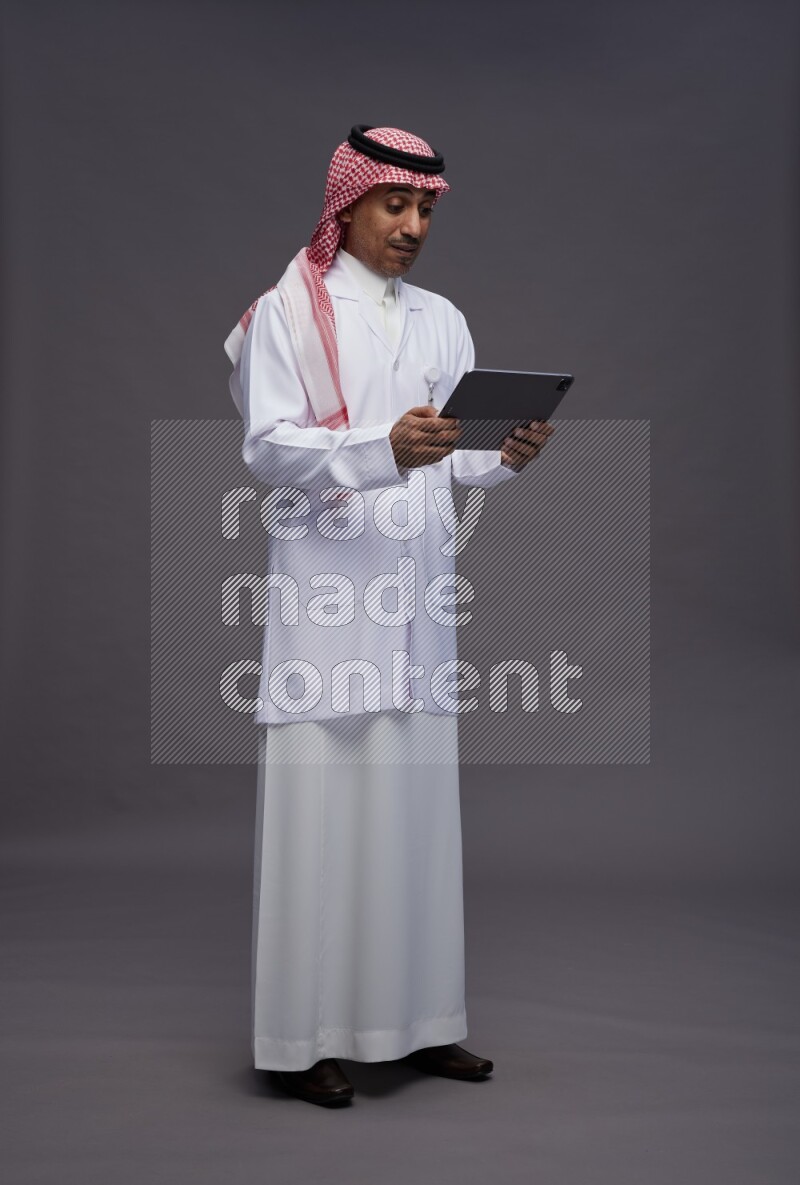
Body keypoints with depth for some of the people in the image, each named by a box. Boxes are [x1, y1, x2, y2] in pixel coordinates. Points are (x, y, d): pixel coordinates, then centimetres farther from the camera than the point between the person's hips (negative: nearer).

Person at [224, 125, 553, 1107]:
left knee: (417, 802, 7)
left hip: (418, 589, 5)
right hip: (325, 589, -5)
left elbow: (458, 456, 12)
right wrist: (384, 448, -26)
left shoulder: (442, 321, 17)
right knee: (319, 803, -5)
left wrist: (508, 454, -10)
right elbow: (267, 448, -11)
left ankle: (419, 1021, 17)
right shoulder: (287, 314, 1)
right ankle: (306, 1034, 5)